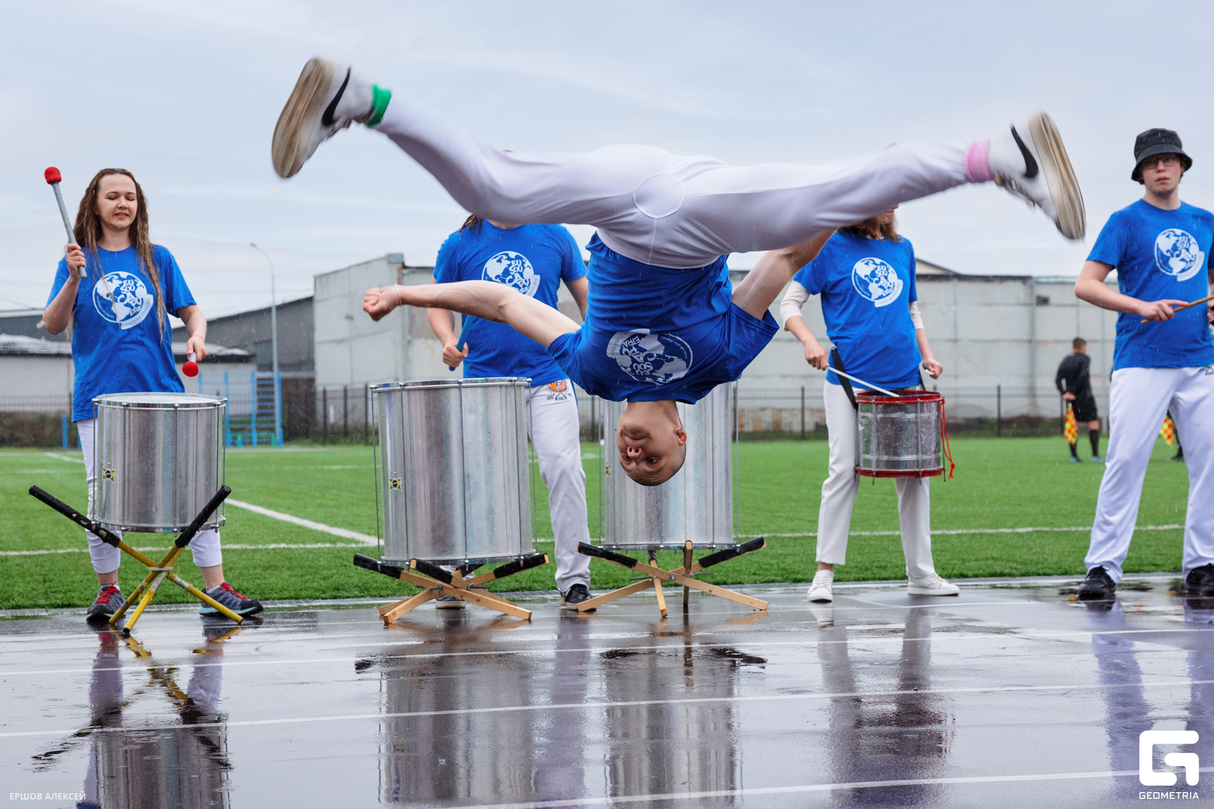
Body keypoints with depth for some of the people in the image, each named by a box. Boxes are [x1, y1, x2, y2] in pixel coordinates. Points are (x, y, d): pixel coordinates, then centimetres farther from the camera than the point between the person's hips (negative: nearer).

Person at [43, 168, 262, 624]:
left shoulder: (157, 260, 12)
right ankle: (108, 589, 14)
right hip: (99, 394, -1)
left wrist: (197, 334, -11)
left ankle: (216, 587, 0)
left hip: (161, 392, 1)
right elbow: (53, 325, -2)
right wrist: (73, 280, -17)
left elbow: (190, 309, 11)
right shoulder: (80, 260, 7)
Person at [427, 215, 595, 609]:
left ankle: (574, 579, -3)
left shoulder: (555, 237, 5)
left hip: (547, 379, 0)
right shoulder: (460, 245, 3)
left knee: (563, 467, -13)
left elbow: (586, 296, 12)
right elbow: (439, 301, 10)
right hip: (483, 381, 0)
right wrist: (447, 340, -10)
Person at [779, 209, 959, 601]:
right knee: (844, 471, -7)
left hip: (904, 379, 5)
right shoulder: (832, 248, -1)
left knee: (914, 475, 5)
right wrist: (809, 341, -17)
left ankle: (921, 574, 13)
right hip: (849, 379, -4)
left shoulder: (902, 249, 13)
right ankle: (824, 573, 1)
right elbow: (789, 303, 0)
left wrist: (926, 355, 10)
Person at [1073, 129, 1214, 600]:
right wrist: (1142, 306, -18)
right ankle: (1103, 567, -6)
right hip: (1141, 362, -4)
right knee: (1125, 461, -11)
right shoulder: (1126, 222, 3)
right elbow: (1085, 285, -5)